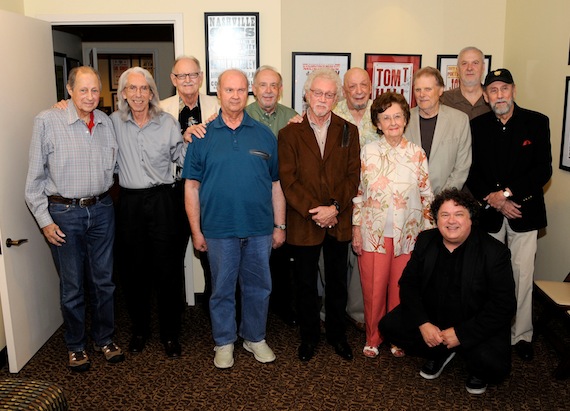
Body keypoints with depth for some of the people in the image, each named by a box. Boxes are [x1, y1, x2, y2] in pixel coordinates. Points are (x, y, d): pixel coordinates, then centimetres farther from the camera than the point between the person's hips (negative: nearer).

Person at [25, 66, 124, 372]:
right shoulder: (47, 121, -9)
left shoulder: (105, 122, 2)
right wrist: (44, 220, -8)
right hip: (64, 213, -3)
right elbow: (35, 177, -6)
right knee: (72, 286, 8)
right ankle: (75, 346, 28)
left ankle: (104, 339, 32)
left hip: (101, 210, 4)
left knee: (104, 280, 13)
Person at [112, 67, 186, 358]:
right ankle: (139, 329, 30)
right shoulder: (114, 122, 3)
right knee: (132, 269, 11)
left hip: (161, 200, -1)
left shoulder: (167, 122, 0)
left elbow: (181, 158, 4)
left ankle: (170, 334, 18)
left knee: (167, 269, 2)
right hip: (129, 201, 2)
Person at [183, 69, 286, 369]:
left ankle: (255, 337, 34)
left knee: (258, 287, 13)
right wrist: (196, 230, -3)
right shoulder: (203, 136, 0)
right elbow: (191, 186, 0)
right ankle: (224, 342, 31)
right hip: (219, 230, -1)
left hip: (260, 229, 2)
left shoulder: (264, 135, 4)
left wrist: (279, 225, 4)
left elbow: (276, 185, 6)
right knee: (222, 288, 12)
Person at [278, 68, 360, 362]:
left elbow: (353, 175, -1)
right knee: (306, 283, 11)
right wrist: (314, 212, -15)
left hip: (339, 222, 2)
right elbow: (288, 181, -7)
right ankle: (309, 336, 30)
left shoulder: (348, 131, 5)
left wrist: (334, 207, -14)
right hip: (303, 224, -1)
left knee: (337, 282, 14)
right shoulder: (289, 134, 0)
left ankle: (337, 334, 32)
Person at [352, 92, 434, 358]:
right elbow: (358, 193, 1)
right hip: (373, 232, 0)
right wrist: (356, 229, -1)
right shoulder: (368, 151, -2)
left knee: (400, 288, 10)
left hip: (407, 234, 1)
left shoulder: (417, 153, 0)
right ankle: (373, 338, 27)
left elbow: (426, 196, 4)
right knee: (373, 288, 7)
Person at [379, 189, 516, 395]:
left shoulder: (494, 252, -17)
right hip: (431, 317, 4)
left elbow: (503, 306, -18)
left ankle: (477, 369, 11)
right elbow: (408, 283, -2)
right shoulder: (425, 240, -5)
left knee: (494, 365, -30)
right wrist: (423, 323, -16)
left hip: (475, 326, -4)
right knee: (388, 325, -12)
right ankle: (439, 353, 14)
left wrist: (461, 333, -22)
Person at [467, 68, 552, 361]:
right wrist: (491, 199, -11)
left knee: (522, 276, 2)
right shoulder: (476, 126, 4)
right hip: (488, 213, 1)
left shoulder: (537, 122, 1)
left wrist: (507, 193, -14)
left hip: (524, 211, -1)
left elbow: (543, 170, -5)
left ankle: (521, 335, 16)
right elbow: (471, 172, 3)